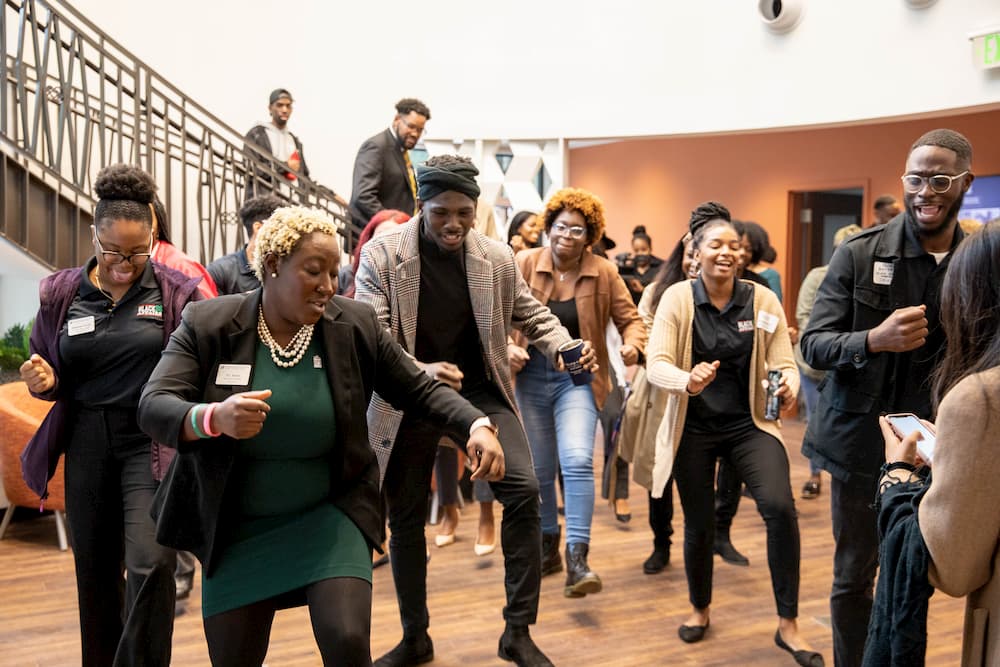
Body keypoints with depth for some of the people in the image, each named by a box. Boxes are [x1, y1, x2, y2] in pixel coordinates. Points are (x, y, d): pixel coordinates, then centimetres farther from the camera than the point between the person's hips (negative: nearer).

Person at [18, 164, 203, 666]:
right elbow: (53, 380, 14)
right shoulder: (62, 294, 3)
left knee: (150, 563, -15)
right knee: (95, 573, 14)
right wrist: (42, 381, -9)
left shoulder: (177, 291, -5)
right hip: (87, 442, 4)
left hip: (152, 442, -3)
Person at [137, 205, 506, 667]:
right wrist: (214, 418, -40)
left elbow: (419, 390, 0)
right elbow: (153, 407, -18)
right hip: (237, 527, 1)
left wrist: (477, 425, -18)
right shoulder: (207, 325, -11)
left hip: (329, 515, 0)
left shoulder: (355, 326, -8)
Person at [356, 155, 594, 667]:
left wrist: (565, 347, -12)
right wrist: (421, 372, -37)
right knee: (405, 516, 8)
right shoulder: (381, 256, -12)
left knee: (523, 491, -16)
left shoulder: (497, 258, -4)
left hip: (478, 389, 1)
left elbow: (530, 313, 9)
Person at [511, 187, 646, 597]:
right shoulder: (524, 264, -3)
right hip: (531, 375, 2)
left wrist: (633, 344, -20)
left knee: (578, 461, -21)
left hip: (578, 377, -2)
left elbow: (629, 318, 1)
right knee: (539, 469, 12)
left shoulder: (604, 273, -4)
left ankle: (577, 558, -17)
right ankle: (547, 546, 32)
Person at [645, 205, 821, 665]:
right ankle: (699, 609, 38)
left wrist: (789, 384, -28)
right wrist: (687, 381, -38)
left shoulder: (763, 300, -5)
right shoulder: (678, 298, -9)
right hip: (693, 426, 0)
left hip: (749, 423, 1)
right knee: (698, 524, 9)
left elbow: (784, 362, -4)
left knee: (780, 508, -19)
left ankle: (788, 624, -1)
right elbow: (656, 364, -16)